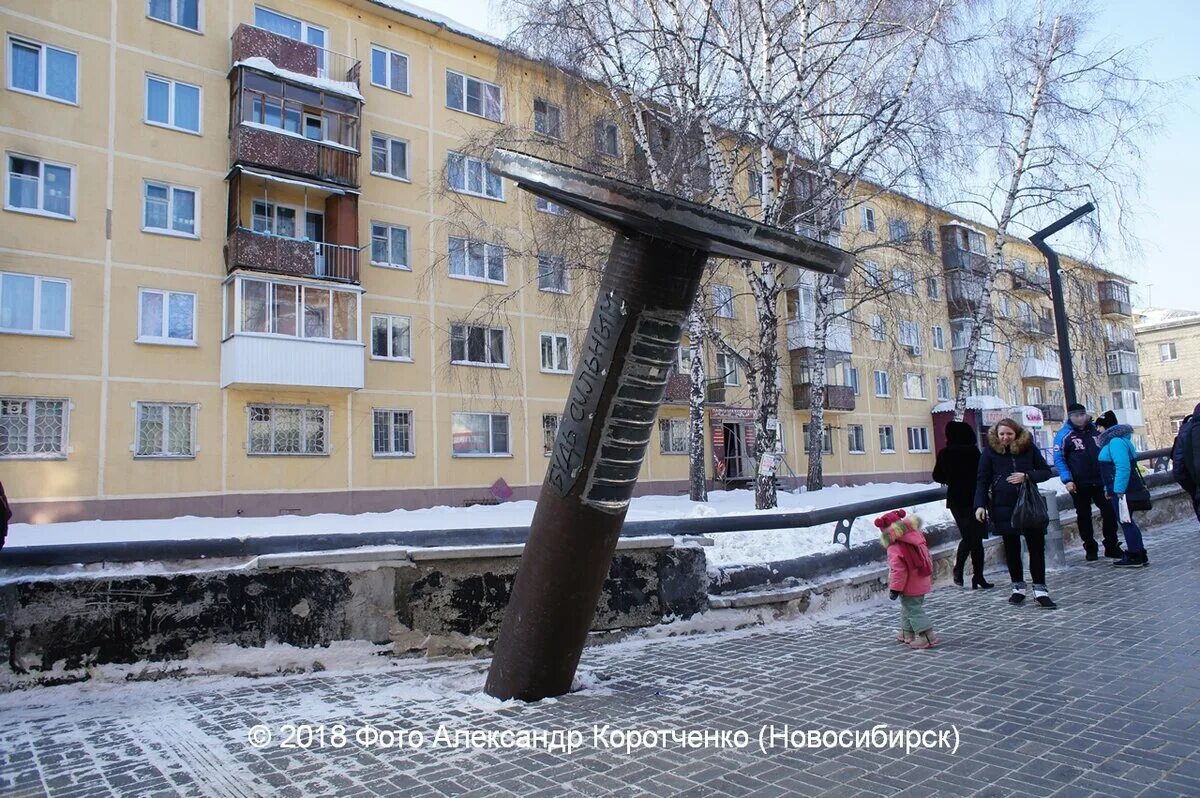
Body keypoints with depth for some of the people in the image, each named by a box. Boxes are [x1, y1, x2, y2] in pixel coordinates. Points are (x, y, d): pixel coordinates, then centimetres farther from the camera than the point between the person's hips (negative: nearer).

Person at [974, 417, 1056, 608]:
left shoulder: (1028, 447, 1)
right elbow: (982, 480, -2)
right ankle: (1018, 587, 21)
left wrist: (1027, 476, -12)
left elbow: (1046, 471, 7)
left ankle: (1040, 589, 7)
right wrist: (980, 504, -11)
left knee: (1037, 546, -1)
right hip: (1003, 507, 0)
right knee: (1011, 547, 8)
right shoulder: (991, 451, -2)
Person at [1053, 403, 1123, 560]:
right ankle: (1090, 549, 18)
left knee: (1109, 512, 3)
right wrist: (1067, 480, -19)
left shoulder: (1096, 430, 8)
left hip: (1100, 482, 4)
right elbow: (1059, 459, -10)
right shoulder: (1064, 435, -6)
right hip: (1079, 485, -3)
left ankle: (1112, 546, 17)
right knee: (1084, 516, 7)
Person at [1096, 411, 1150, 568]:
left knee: (1126, 522, -3)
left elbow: (1123, 467, -25)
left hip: (1121, 490, -10)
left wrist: (1118, 490, -24)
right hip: (1117, 489, 10)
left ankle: (1135, 557, 4)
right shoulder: (1112, 440, 16)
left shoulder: (1116, 441, -17)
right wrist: (1108, 489, 21)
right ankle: (1139, 555, 24)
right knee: (1127, 522, 16)